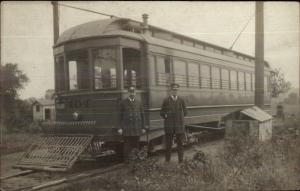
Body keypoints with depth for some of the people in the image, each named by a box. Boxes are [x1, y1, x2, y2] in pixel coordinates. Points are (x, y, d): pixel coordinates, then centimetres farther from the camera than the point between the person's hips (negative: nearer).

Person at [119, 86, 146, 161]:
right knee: (127, 146, -3)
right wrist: (120, 128, -5)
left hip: (137, 129, 2)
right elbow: (120, 116, 2)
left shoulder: (139, 103, 11)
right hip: (126, 129, -2)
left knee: (136, 146, 6)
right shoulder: (123, 102, 5)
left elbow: (142, 115, 12)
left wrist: (143, 127, 7)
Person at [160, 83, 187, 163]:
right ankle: (167, 160, 14)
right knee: (168, 144, 5)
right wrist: (166, 116, -8)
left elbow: (185, 112, 14)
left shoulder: (181, 100, 8)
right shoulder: (166, 100, 2)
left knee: (180, 144, 6)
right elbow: (162, 112, 5)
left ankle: (181, 160, 15)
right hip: (169, 126, -2)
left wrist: (180, 117, 3)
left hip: (180, 126, 2)